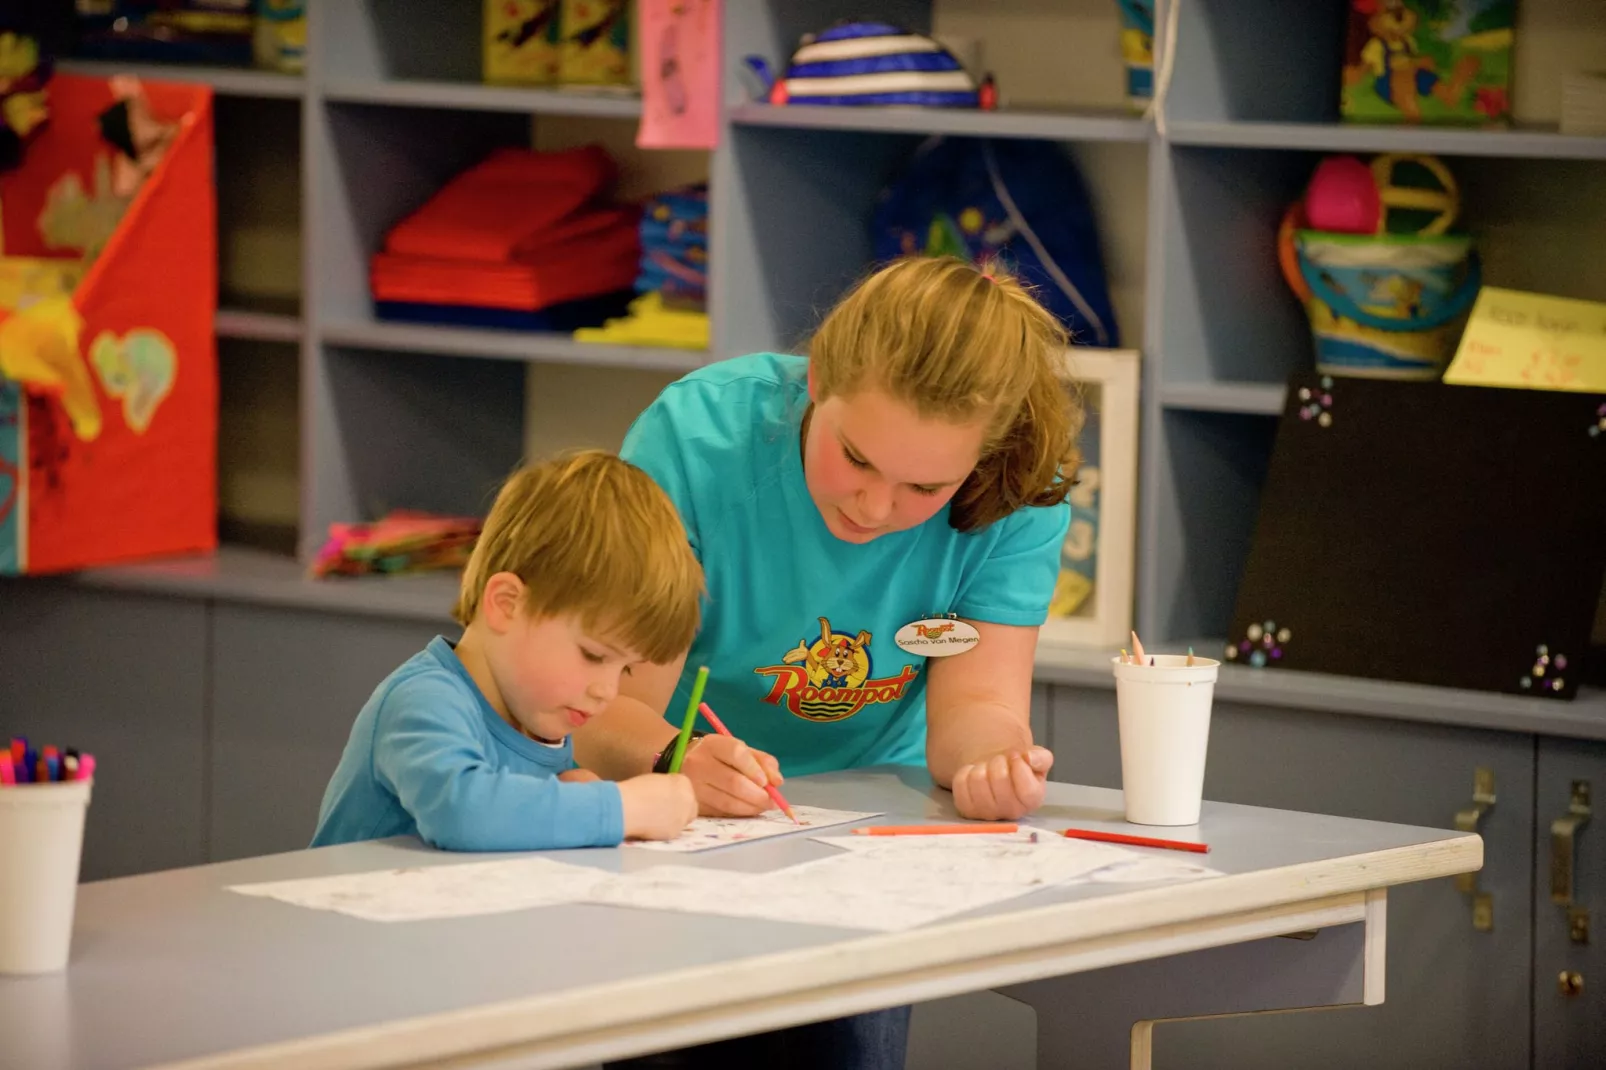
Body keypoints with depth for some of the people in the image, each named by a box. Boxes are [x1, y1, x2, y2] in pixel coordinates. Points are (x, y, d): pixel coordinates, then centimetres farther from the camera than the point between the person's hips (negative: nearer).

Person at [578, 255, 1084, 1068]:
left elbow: (974, 707, -17)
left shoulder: (1022, 494, -15)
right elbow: (610, 714, -22)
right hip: (679, 821, -2)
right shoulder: (696, 437, -23)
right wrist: (679, 761, -44)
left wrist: (993, 759, -41)